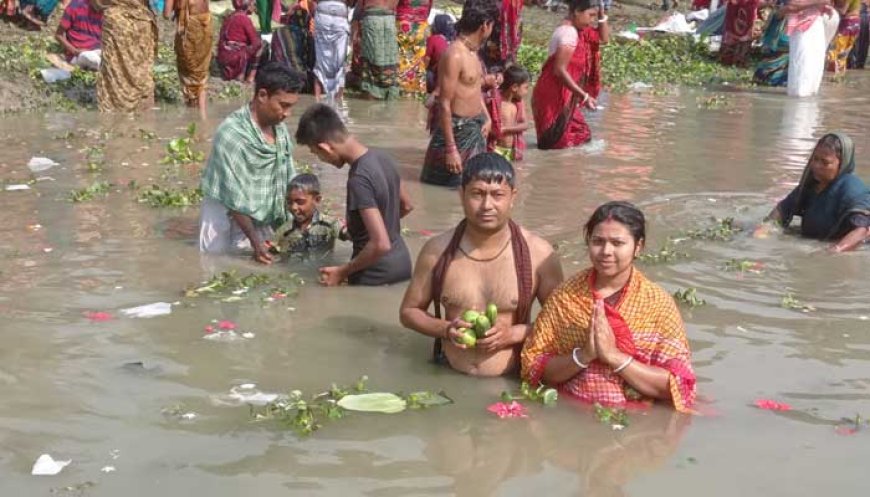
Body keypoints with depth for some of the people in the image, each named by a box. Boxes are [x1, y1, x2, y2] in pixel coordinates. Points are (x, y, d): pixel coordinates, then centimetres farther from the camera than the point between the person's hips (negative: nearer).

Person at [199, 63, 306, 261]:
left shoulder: (280, 130, 1)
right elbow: (234, 198, -21)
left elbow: (289, 182, 8)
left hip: (262, 225, 6)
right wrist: (254, 242, -21)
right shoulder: (232, 134, -22)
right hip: (228, 225, -6)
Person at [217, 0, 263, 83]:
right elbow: (255, 41, -7)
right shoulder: (244, 18, -8)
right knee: (259, 44, 7)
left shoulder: (229, 17, 13)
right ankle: (251, 75, 3)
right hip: (235, 57, -8)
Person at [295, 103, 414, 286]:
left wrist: (343, 271, -17)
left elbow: (381, 244, -29)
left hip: (376, 275, -8)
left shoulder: (359, 179, -27)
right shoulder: (381, 157, -1)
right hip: (401, 262, 8)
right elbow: (406, 206, 15)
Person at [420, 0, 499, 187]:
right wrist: (451, 149, -23)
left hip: (476, 129, 9)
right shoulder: (454, 55, -21)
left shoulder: (472, 51, 8)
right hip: (458, 131, -9)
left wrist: (486, 116, 10)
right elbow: (444, 105, -22)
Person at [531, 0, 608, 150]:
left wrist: (602, 16, 2)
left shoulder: (578, 30, 8)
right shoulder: (569, 33, -20)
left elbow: (604, 38, 17)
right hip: (553, 95, -10)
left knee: (578, 133, 18)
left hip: (563, 95, 10)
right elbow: (560, 70, -26)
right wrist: (584, 96, -24)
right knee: (559, 142, -2)